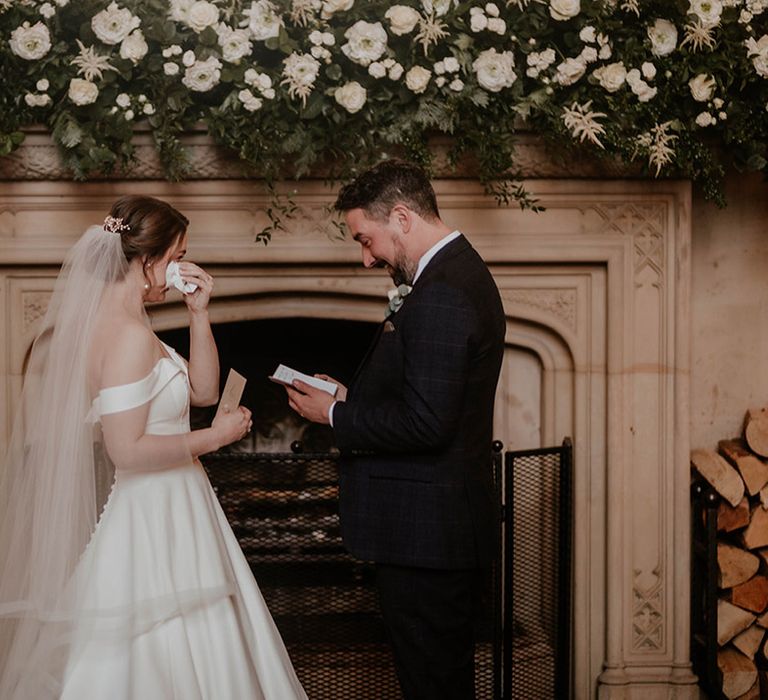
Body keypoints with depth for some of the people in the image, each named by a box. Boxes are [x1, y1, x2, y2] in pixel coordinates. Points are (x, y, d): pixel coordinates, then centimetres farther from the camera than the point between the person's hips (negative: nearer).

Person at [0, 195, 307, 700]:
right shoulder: (131, 336, -20)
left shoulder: (106, 321, 11)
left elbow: (203, 390, 15)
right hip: (153, 522, -10)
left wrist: (199, 315, 4)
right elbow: (128, 450, -25)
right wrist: (215, 436, -13)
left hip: (152, 514, 10)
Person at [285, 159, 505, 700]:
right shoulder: (459, 272, 13)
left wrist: (336, 416, -12)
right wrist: (352, 397, 7)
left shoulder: (440, 294, -20)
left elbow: (425, 423, -26)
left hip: (426, 531, -11)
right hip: (449, 528, 11)